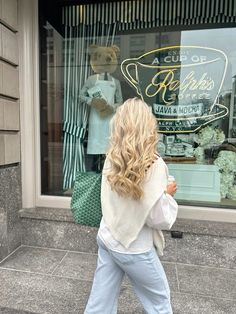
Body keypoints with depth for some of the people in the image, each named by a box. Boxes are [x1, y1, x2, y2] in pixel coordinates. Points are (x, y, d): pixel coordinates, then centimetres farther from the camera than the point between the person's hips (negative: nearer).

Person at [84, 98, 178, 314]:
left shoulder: (111, 159, -7)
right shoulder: (153, 165, -22)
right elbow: (160, 219, -18)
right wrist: (168, 194, -2)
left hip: (107, 239, 5)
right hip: (134, 248, -5)